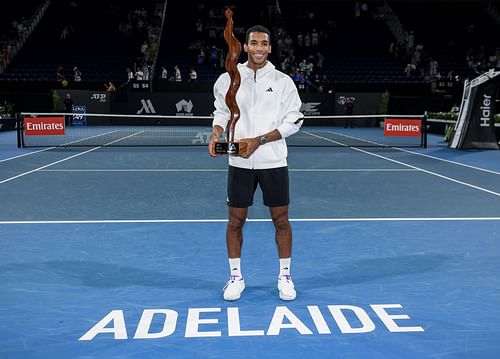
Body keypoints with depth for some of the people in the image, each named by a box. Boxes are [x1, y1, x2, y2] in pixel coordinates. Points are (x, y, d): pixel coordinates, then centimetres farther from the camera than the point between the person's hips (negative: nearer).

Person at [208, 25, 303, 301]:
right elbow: (222, 113, 14)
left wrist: (259, 141, -15)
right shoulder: (227, 79, 4)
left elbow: (294, 120, -4)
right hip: (239, 163, 1)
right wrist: (216, 133, -9)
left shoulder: (283, 81, -1)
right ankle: (235, 277, 22)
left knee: (280, 219, 5)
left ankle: (285, 277, 21)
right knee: (235, 220, 7)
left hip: (273, 162, -1)